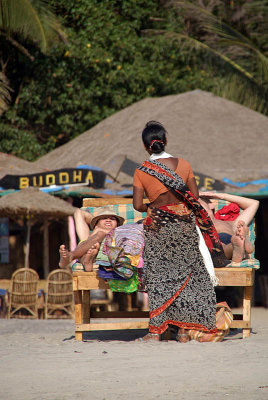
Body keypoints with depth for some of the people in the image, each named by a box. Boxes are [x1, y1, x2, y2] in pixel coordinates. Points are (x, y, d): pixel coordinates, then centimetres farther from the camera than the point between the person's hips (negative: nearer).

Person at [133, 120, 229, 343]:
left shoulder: (141, 172, -5)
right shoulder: (183, 165, -1)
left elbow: (138, 205, -8)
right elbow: (195, 196, 0)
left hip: (158, 226, -1)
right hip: (184, 223, 1)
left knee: (159, 276, 5)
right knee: (187, 274, 9)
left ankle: (156, 330, 2)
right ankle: (185, 329, 8)